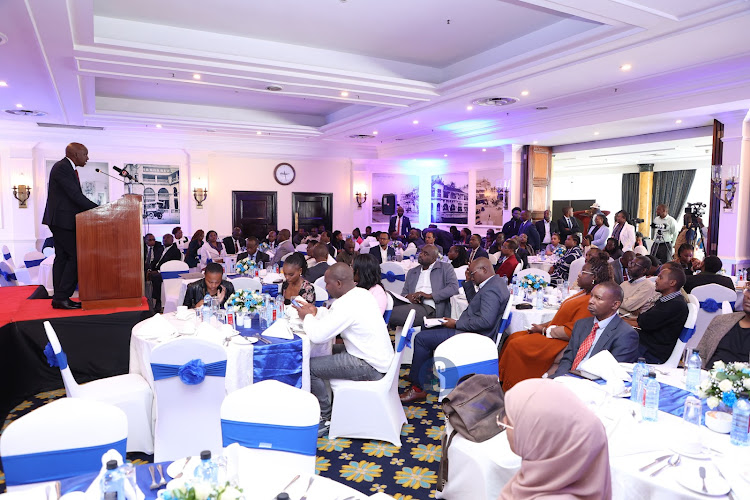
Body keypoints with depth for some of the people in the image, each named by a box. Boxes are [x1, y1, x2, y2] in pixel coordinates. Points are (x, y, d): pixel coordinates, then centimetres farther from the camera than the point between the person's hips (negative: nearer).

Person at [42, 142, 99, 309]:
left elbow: (76, 196, 16)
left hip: (61, 220, 10)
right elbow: (75, 195, -20)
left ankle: (59, 298, 13)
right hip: (62, 220, -10)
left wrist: (95, 208, 7)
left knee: (62, 257, 9)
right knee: (76, 256, -11)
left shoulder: (67, 168, 18)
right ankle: (61, 297, -8)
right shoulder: (62, 167, -13)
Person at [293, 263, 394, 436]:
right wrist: (315, 311, 5)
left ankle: (325, 418, 6)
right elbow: (335, 317, 18)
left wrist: (307, 316, -7)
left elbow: (317, 336, -25)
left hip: (370, 367, -10)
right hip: (380, 356, 10)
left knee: (310, 367, -9)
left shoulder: (346, 305, -25)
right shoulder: (361, 293, 4)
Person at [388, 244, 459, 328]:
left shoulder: (446, 268, 14)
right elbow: (404, 294, 23)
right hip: (413, 305, 5)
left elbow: (454, 287, -2)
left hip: (430, 309, -5)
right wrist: (408, 296, -3)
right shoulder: (412, 272, 28)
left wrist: (429, 295, -10)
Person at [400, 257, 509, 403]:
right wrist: (468, 283, 12)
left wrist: (456, 324, -22)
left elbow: (485, 321, -31)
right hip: (469, 330, 12)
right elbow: (474, 302, 25)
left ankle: (417, 388, -5)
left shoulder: (491, 290, -22)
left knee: (422, 338, -13)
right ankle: (425, 368, 23)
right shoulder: (494, 282, 11)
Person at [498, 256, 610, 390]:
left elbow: (572, 331, -23)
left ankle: (509, 389, -4)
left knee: (516, 345, -17)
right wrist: (543, 325, 6)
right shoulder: (585, 293, 12)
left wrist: (544, 330, -12)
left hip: (562, 342, -11)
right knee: (513, 338, 3)